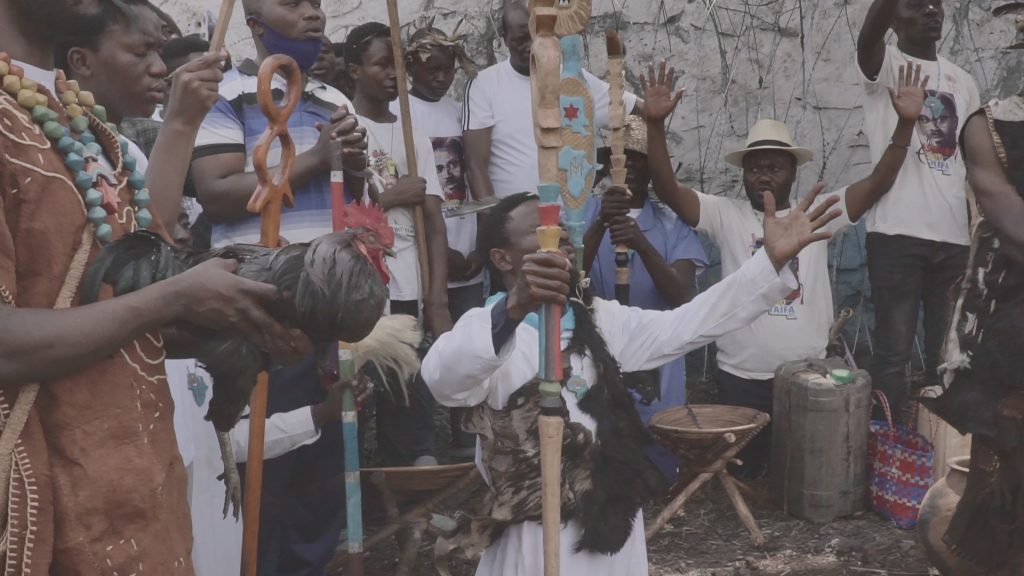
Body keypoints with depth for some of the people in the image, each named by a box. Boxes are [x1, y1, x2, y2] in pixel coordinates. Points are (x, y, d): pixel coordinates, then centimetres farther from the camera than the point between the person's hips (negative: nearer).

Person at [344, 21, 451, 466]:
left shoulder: (416, 138, 15)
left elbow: (434, 224, 7)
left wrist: (437, 300, -3)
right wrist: (393, 195, -3)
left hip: (405, 290, 3)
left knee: (408, 400, 0)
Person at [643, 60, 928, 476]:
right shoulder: (726, 215, 0)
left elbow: (877, 184, -5)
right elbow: (667, 189, -11)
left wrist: (906, 123, -16)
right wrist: (655, 123, -23)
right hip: (740, 377, -1)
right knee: (741, 475, 11)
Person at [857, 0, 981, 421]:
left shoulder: (962, 81, 18)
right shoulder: (885, 65, 3)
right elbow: (868, 35, -21)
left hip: (955, 236, 5)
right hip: (898, 233, -5)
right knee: (893, 352, -3)